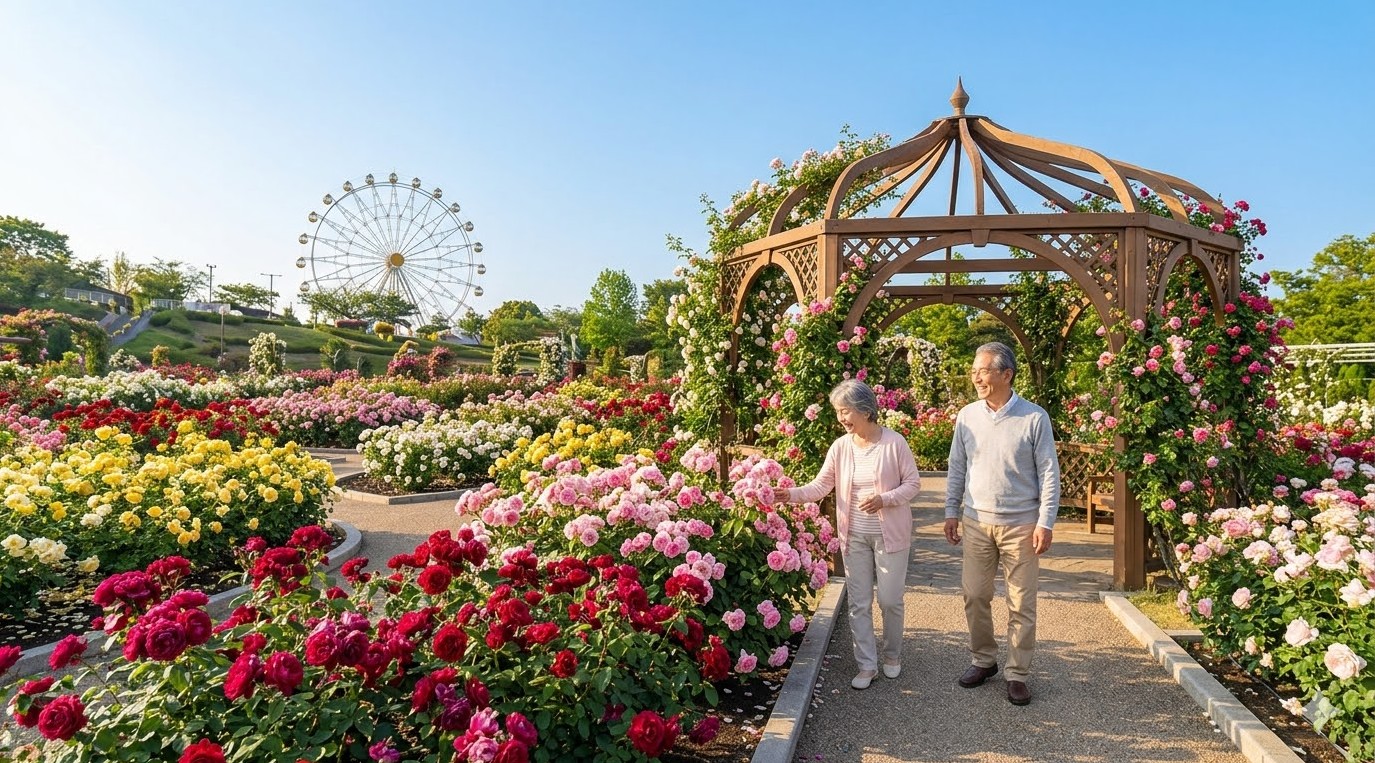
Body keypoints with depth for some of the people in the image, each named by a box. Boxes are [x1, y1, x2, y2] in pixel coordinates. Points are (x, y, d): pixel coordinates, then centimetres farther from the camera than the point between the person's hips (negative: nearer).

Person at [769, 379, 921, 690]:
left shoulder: (894, 442, -12)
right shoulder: (840, 447, -3)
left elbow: (913, 483, -7)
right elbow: (820, 486, -4)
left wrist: (884, 499, -22)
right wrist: (791, 494, -21)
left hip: (890, 534, -3)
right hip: (854, 536, 3)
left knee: (890, 599, 8)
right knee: (859, 603, 8)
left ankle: (892, 653, 34)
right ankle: (867, 664, 22)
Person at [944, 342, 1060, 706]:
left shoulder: (1034, 418, -8)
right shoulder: (967, 416, 2)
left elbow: (1048, 473, -5)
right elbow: (957, 469, 9)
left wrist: (1045, 522, -9)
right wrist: (951, 512, 7)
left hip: (1021, 524, -3)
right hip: (976, 522, 3)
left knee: (1021, 604, 5)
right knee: (975, 596, 9)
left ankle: (1018, 674, 17)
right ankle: (983, 660, 27)